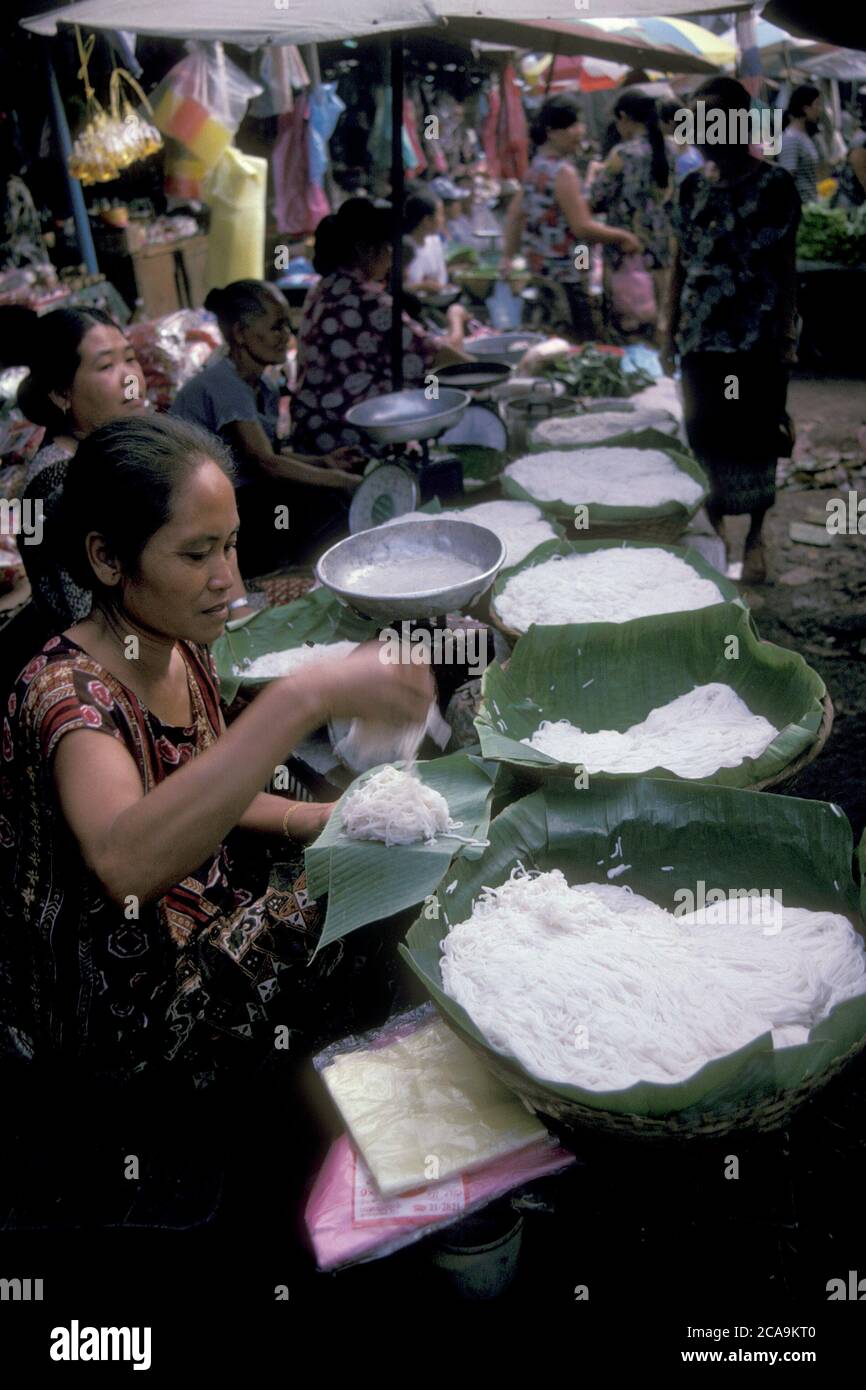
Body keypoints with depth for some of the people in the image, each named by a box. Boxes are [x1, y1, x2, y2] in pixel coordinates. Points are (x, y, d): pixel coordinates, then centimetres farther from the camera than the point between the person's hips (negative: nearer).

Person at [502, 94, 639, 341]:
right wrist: (623, 237, -8)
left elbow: (514, 214, 17)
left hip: (539, 270, 10)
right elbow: (582, 227, -19)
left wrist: (510, 257, 21)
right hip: (566, 278, -10)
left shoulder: (537, 167, 11)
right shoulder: (563, 172, -16)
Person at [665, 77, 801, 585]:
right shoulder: (693, 188, 7)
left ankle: (755, 538, 18)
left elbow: (786, 268, -2)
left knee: (755, 439, 4)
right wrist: (671, 332, 9)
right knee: (707, 437, 7)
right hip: (701, 337, 3)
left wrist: (787, 338, -7)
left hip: (756, 338, -3)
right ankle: (715, 529, 23)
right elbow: (681, 265, 12)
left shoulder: (775, 185, -4)